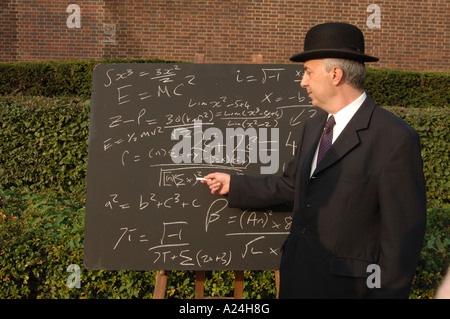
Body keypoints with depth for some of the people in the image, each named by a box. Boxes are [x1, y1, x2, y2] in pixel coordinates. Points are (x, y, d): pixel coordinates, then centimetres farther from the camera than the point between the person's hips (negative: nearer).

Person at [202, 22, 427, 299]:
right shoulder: (314, 126, 8)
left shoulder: (396, 139, -18)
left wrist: (386, 292, -15)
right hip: (298, 276, 7)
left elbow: (404, 232, -16)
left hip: (345, 285, -7)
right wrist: (233, 185, 17)